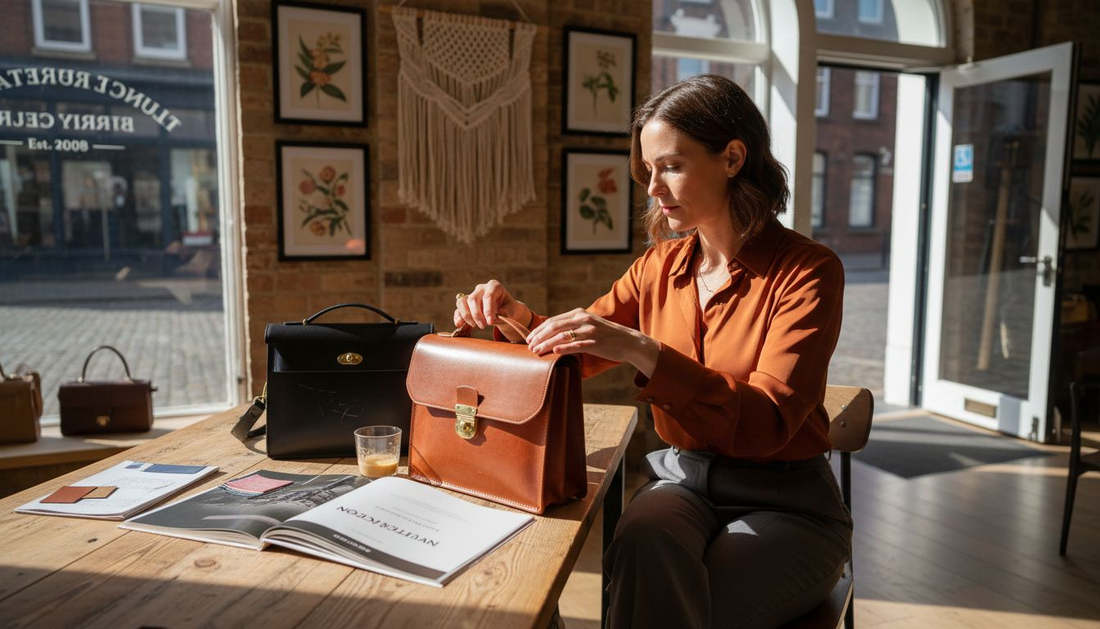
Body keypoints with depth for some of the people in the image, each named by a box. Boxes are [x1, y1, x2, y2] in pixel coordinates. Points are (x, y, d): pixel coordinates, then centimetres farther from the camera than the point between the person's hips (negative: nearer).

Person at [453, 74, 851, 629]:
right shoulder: (660, 266, 3)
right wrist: (520, 318, -10)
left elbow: (767, 424, -23)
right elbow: (577, 355, 11)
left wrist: (642, 351, -32)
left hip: (785, 502, -3)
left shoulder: (808, 271, -12)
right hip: (680, 479, 3)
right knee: (646, 538, -31)